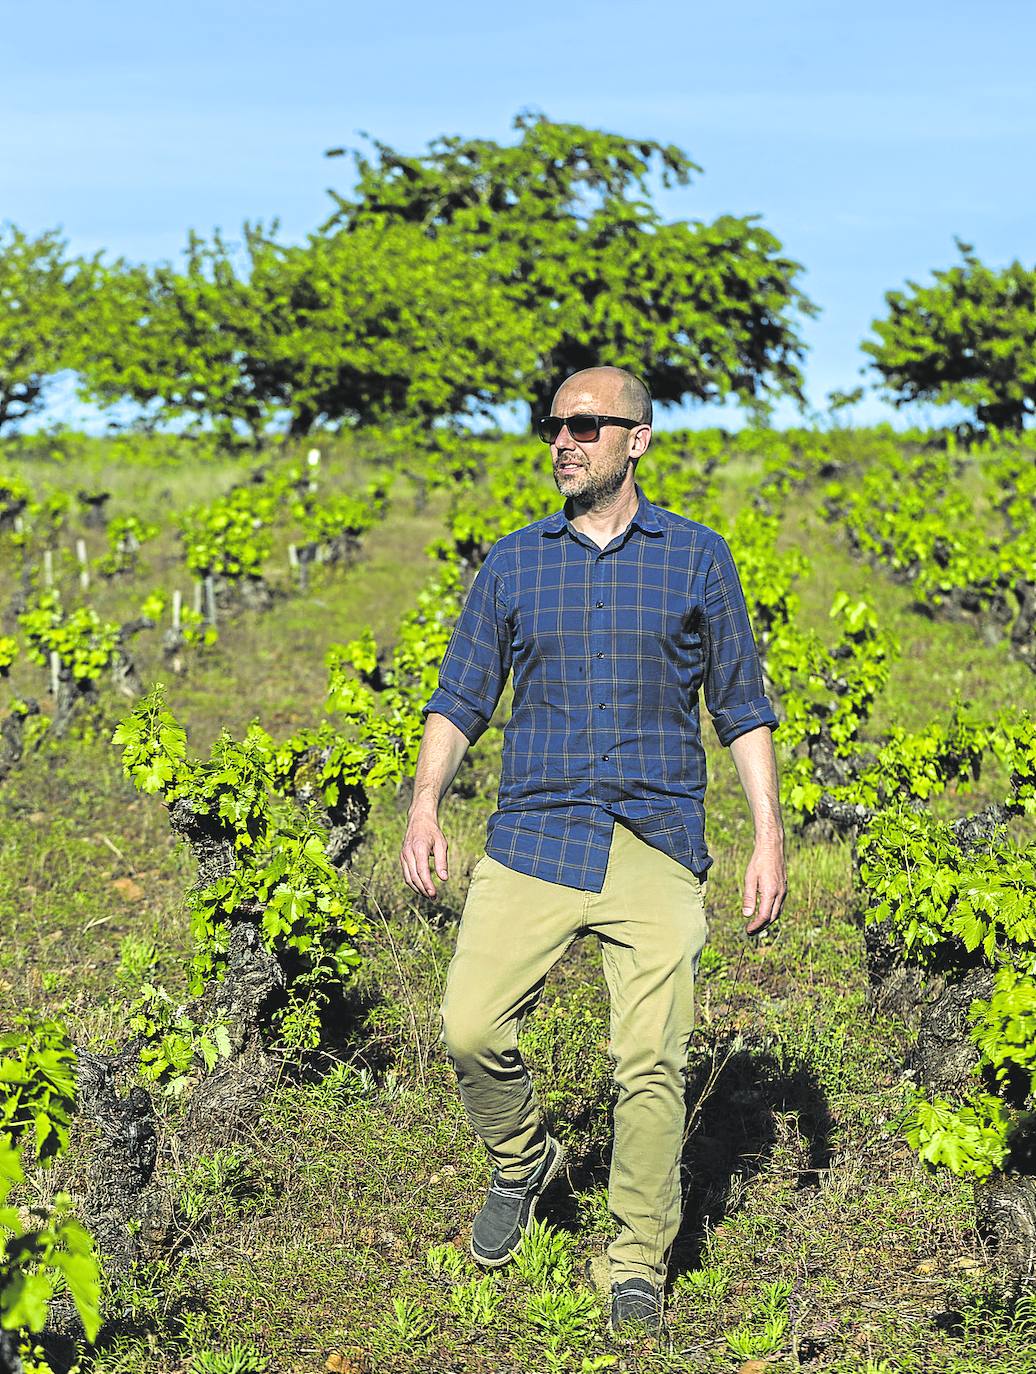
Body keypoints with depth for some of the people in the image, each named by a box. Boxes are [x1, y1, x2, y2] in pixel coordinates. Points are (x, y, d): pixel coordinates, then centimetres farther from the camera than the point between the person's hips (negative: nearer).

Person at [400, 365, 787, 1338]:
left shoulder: (697, 557, 8)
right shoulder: (512, 563, 11)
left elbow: (742, 709, 10)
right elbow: (461, 698, 11)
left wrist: (769, 837, 2)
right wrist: (424, 803, -5)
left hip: (656, 846, -1)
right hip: (532, 837, 2)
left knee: (650, 1059, -8)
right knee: (469, 1029, -9)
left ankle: (639, 1266, 8)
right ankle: (522, 1160, 22)